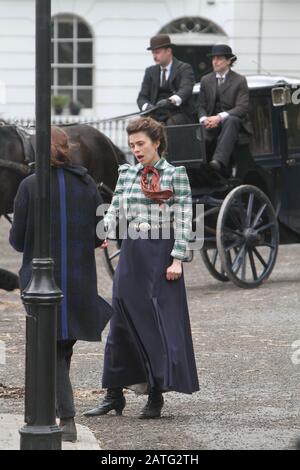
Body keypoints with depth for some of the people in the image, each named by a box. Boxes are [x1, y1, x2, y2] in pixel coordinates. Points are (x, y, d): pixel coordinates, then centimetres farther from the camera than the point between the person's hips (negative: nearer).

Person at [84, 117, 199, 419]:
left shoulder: (175, 174, -3)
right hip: (132, 252, 5)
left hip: (162, 253, -5)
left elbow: (183, 220, -6)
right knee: (122, 321, 5)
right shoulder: (127, 174, 10)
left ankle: (157, 396, 4)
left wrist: (177, 259, -12)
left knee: (162, 322, -2)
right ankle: (114, 394, 11)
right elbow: (114, 210, 10)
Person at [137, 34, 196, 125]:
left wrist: (170, 100, -40)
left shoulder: (184, 69, 0)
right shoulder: (150, 72, 16)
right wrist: (147, 106, -17)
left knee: (171, 124, -36)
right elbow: (142, 97, 9)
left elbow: (186, 89, -19)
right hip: (157, 115, 4)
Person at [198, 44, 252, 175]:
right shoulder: (206, 80, 16)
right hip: (211, 123, 4)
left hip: (233, 120, -4)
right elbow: (201, 106, 14)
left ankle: (219, 160, -56)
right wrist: (204, 119, -11)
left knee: (231, 121, -40)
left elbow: (242, 108, -8)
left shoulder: (239, 80, 2)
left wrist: (220, 117, -22)